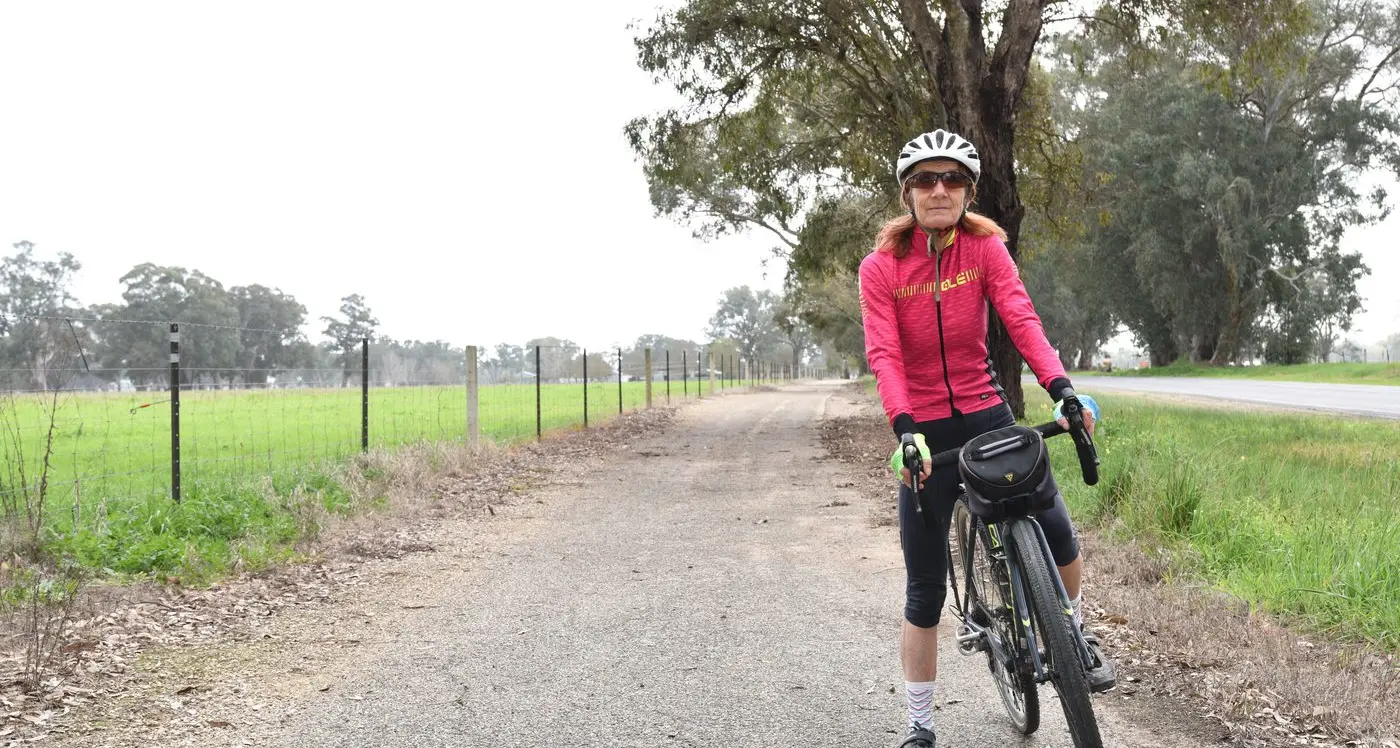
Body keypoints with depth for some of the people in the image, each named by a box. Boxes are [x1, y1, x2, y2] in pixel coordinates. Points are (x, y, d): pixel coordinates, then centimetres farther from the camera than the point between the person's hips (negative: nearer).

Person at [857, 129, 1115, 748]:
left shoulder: (984, 247, -4)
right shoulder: (881, 267, -8)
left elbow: (1021, 319, -17)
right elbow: (883, 354, -17)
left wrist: (1060, 387, -33)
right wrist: (904, 428, -33)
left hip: (987, 416, 1)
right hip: (925, 433, -1)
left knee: (1058, 536, -12)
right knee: (925, 592, 1)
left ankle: (1075, 635, 22)